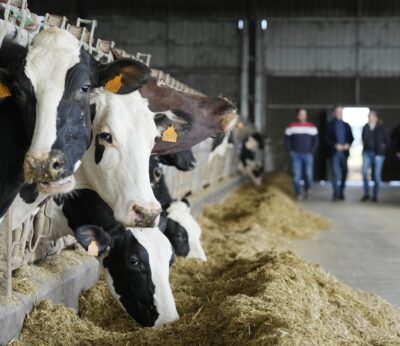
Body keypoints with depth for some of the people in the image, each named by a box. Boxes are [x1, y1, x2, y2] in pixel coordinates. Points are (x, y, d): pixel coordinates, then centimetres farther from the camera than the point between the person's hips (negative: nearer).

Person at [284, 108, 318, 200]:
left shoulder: (312, 127, 6)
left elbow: (315, 141, 8)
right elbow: (286, 140, 8)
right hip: (296, 155, 0)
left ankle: (306, 190, 26)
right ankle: (298, 194, 1)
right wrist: (290, 151, -1)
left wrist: (311, 152, -2)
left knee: (308, 175, -2)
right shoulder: (291, 127, 4)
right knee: (296, 175, -6)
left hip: (308, 155, 1)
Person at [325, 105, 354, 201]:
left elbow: (351, 138, 13)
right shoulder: (330, 125, 2)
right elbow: (327, 139, -3)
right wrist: (335, 145, -16)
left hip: (344, 152, 4)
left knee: (344, 173, 6)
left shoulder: (346, 126, 13)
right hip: (334, 152, -4)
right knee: (335, 173, -10)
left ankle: (341, 192, 17)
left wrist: (348, 145, -7)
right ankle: (336, 193, -9)